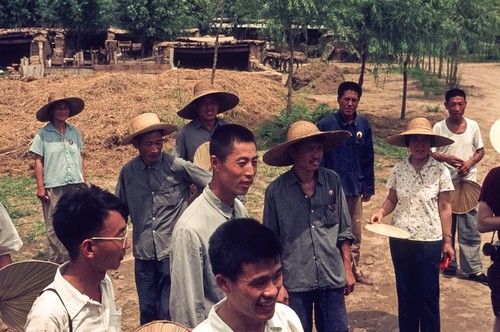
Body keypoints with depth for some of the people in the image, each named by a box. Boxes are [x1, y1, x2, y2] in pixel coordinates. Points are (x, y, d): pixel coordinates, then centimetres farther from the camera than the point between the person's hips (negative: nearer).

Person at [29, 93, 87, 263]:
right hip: (54, 187, -4)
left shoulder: (74, 132, 7)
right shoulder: (43, 134, -4)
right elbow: (38, 161, -3)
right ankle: (56, 262, 12)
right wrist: (40, 187, -7)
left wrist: (84, 183, 12)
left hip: (75, 186, 4)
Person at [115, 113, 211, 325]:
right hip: (143, 253, 3)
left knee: (168, 312, 2)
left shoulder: (178, 167, -10)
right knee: (147, 311, 14)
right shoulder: (128, 172, 0)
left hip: (172, 251, -3)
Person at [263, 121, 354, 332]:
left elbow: (344, 230, 7)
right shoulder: (276, 191, -9)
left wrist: (348, 269, 7)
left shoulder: (332, 181, -2)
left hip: (332, 279, 2)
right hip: (295, 282, -2)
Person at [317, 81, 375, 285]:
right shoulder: (326, 125, -11)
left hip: (355, 189, 4)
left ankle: (354, 269, 30)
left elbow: (368, 159, 8)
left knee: (355, 232, 16)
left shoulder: (363, 125, 2)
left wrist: (368, 187, 9)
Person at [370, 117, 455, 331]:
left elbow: (444, 208, -3)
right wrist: (381, 211, -14)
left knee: (428, 295, 6)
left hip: (430, 241, -2)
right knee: (405, 292, 14)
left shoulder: (440, 171, -7)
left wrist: (447, 241, -2)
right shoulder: (398, 169, -2)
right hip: (400, 239, 2)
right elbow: (392, 199, 7)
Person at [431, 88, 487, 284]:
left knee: (470, 229, 1)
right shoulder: (439, 127, -4)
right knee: (446, 226, 9)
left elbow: (480, 151, 10)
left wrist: (470, 162, -10)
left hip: (468, 182, 1)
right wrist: (445, 158, -23)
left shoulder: (473, 126, 2)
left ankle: (473, 269, 8)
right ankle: (449, 264, 22)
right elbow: (430, 152, -3)